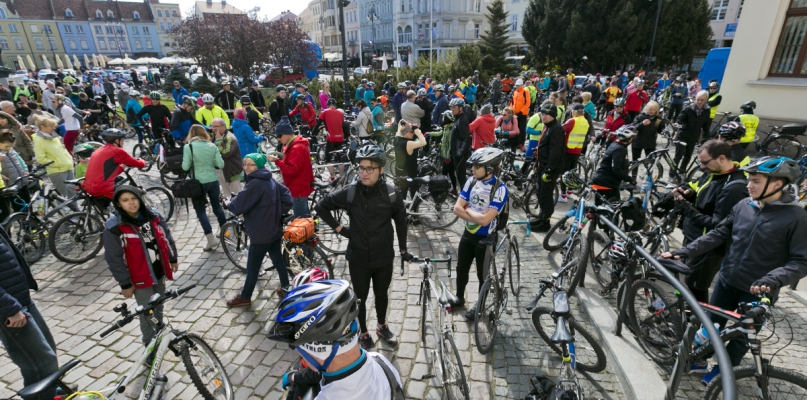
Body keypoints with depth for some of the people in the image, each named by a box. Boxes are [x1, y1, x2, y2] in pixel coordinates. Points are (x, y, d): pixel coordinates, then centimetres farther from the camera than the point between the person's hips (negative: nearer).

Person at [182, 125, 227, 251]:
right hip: (213, 181, 4)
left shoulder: (188, 147, -8)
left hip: (198, 183, -3)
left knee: (200, 211, 7)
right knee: (217, 206, 20)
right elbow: (221, 165, 0)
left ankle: (211, 239, 2)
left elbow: (185, 167, -11)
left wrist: (194, 164, 10)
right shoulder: (212, 146, 1)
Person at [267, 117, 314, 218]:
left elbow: (292, 170, -27)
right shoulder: (297, 145, 11)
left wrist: (276, 161, -25)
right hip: (300, 187, 11)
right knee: (305, 217, 20)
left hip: (298, 189, -11)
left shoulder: (297, 148, -22)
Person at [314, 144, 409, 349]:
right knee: (360, 298, 17)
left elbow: (401, 222, 1)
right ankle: (363, 333, 41)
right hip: (358, 259, -1)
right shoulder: (349, 192, -15)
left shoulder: (392, 193, -13)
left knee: (381, 295, 22)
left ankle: (382, 326, 48)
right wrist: (339, 228, -4)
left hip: (384, 258, 1)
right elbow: (321, 207, 0)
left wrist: (403, 249, 6)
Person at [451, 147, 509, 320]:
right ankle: (459, 298, 42)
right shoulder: (471, 182, -7)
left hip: (485, 238, -5)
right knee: (461, 268, 19)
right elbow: (457, 208, -9)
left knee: (482, 274, 13)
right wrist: (476, 217, -20)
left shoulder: (500, 188, -24)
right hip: (468, 234, 5)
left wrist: (468, 209, -13)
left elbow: (485, 219, -28)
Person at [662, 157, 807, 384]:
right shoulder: (744, 205, -4)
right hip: (727, 280, 4)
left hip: (757, 291, -3)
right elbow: (719, 234, 0)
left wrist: (772, 280, -31)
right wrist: (685, 252, -9)